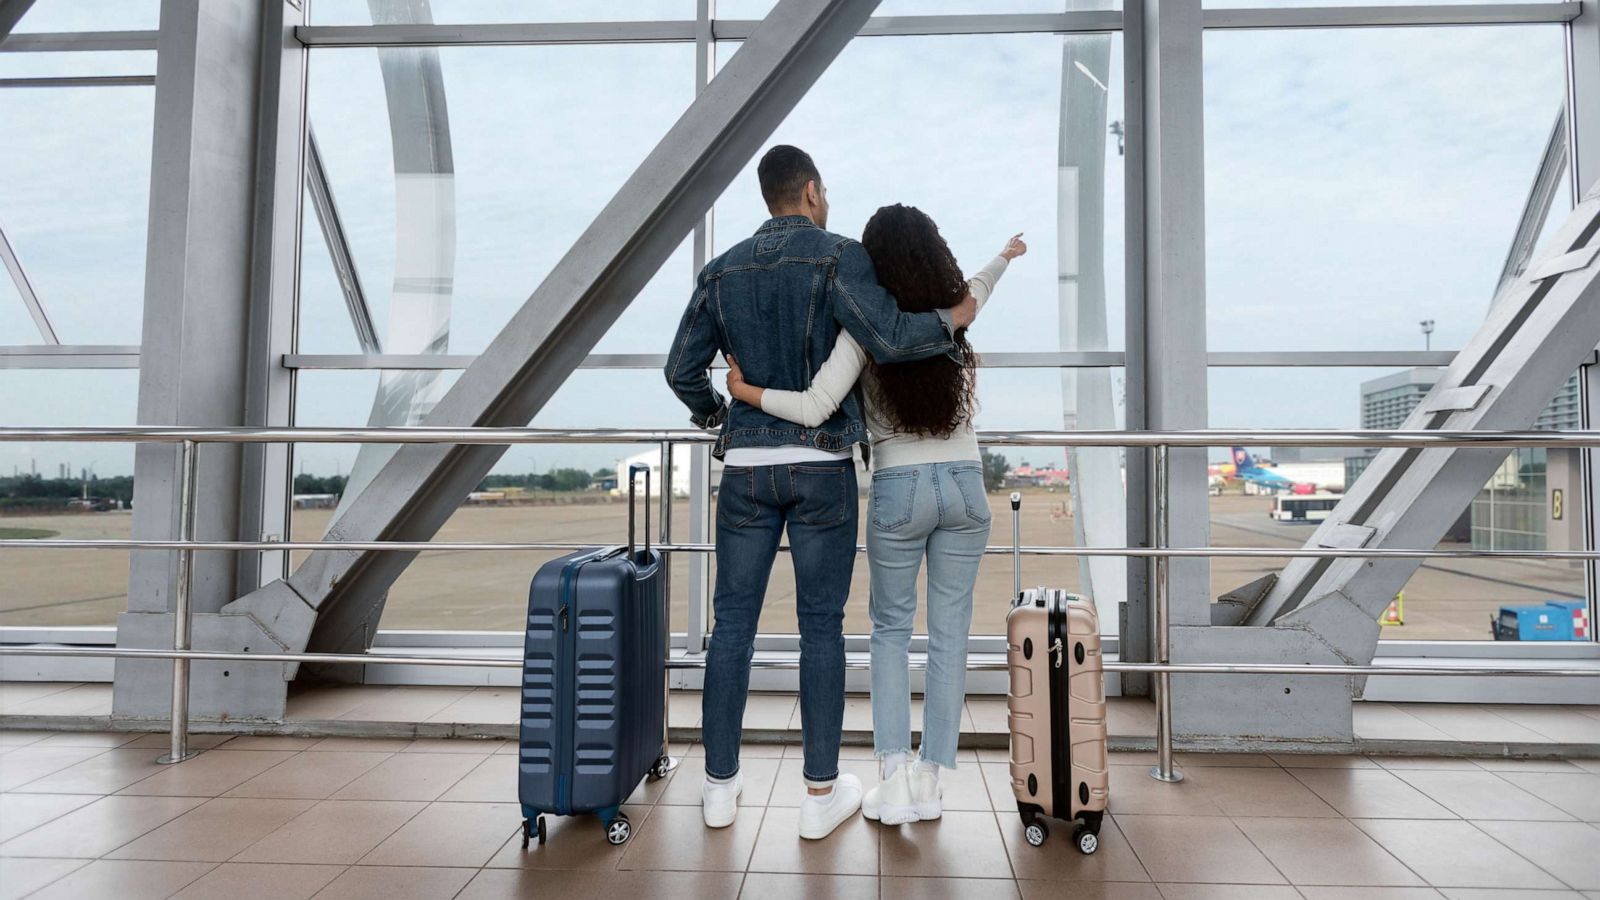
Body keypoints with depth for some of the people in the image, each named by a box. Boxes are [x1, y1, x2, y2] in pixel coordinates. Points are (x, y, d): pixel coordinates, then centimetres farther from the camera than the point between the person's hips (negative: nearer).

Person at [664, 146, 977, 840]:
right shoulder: (839, 257, -5)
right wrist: (951, 321, 0)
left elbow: (682, 369, 8)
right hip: (822, 468, -3)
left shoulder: (722, 271, 8)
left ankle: (720, 785, 18)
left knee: (733, 623, 10)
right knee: (821, 627, 5)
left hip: (747, 467, 3)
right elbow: (890, 340, -19)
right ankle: (821, 793, 14)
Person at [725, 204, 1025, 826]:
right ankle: (929, 782, 16)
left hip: (899, 489, -3)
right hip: (965, 484, 3)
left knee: (891, 628, 13)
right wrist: (1004, 257, 48)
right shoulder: (956, 312, 1)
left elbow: (814, 409, -21)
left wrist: (743, 390, -6)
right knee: (949, 633, 9)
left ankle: (895, 776, 7)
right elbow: (976, 288, 26)